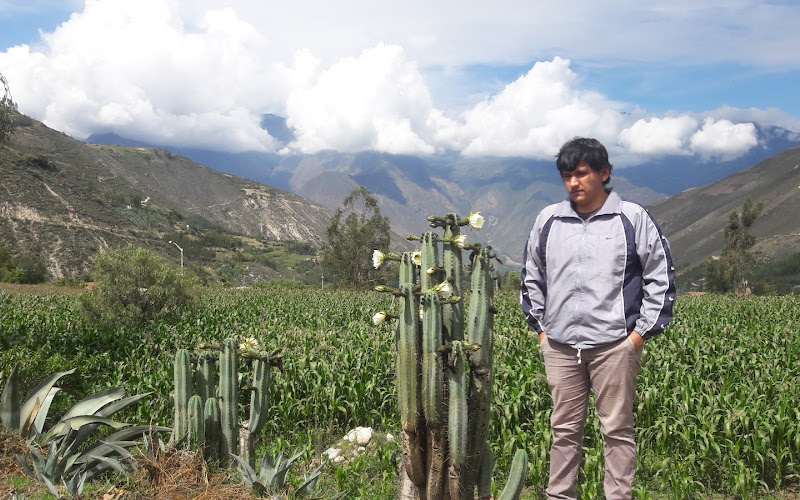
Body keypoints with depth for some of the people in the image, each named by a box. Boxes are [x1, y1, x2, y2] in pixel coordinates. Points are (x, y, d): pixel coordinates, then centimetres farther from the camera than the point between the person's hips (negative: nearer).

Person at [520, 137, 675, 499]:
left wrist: (643, 332, -3)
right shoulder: (548, 220, 8)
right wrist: (539, 327, 11)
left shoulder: (632, 218, 0)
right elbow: (531, 278, 18)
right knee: (564, 429, 11)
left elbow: (661, 276, 3)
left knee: (618, 429, 5)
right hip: (560, 345, 3)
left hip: (614, 344, -3)